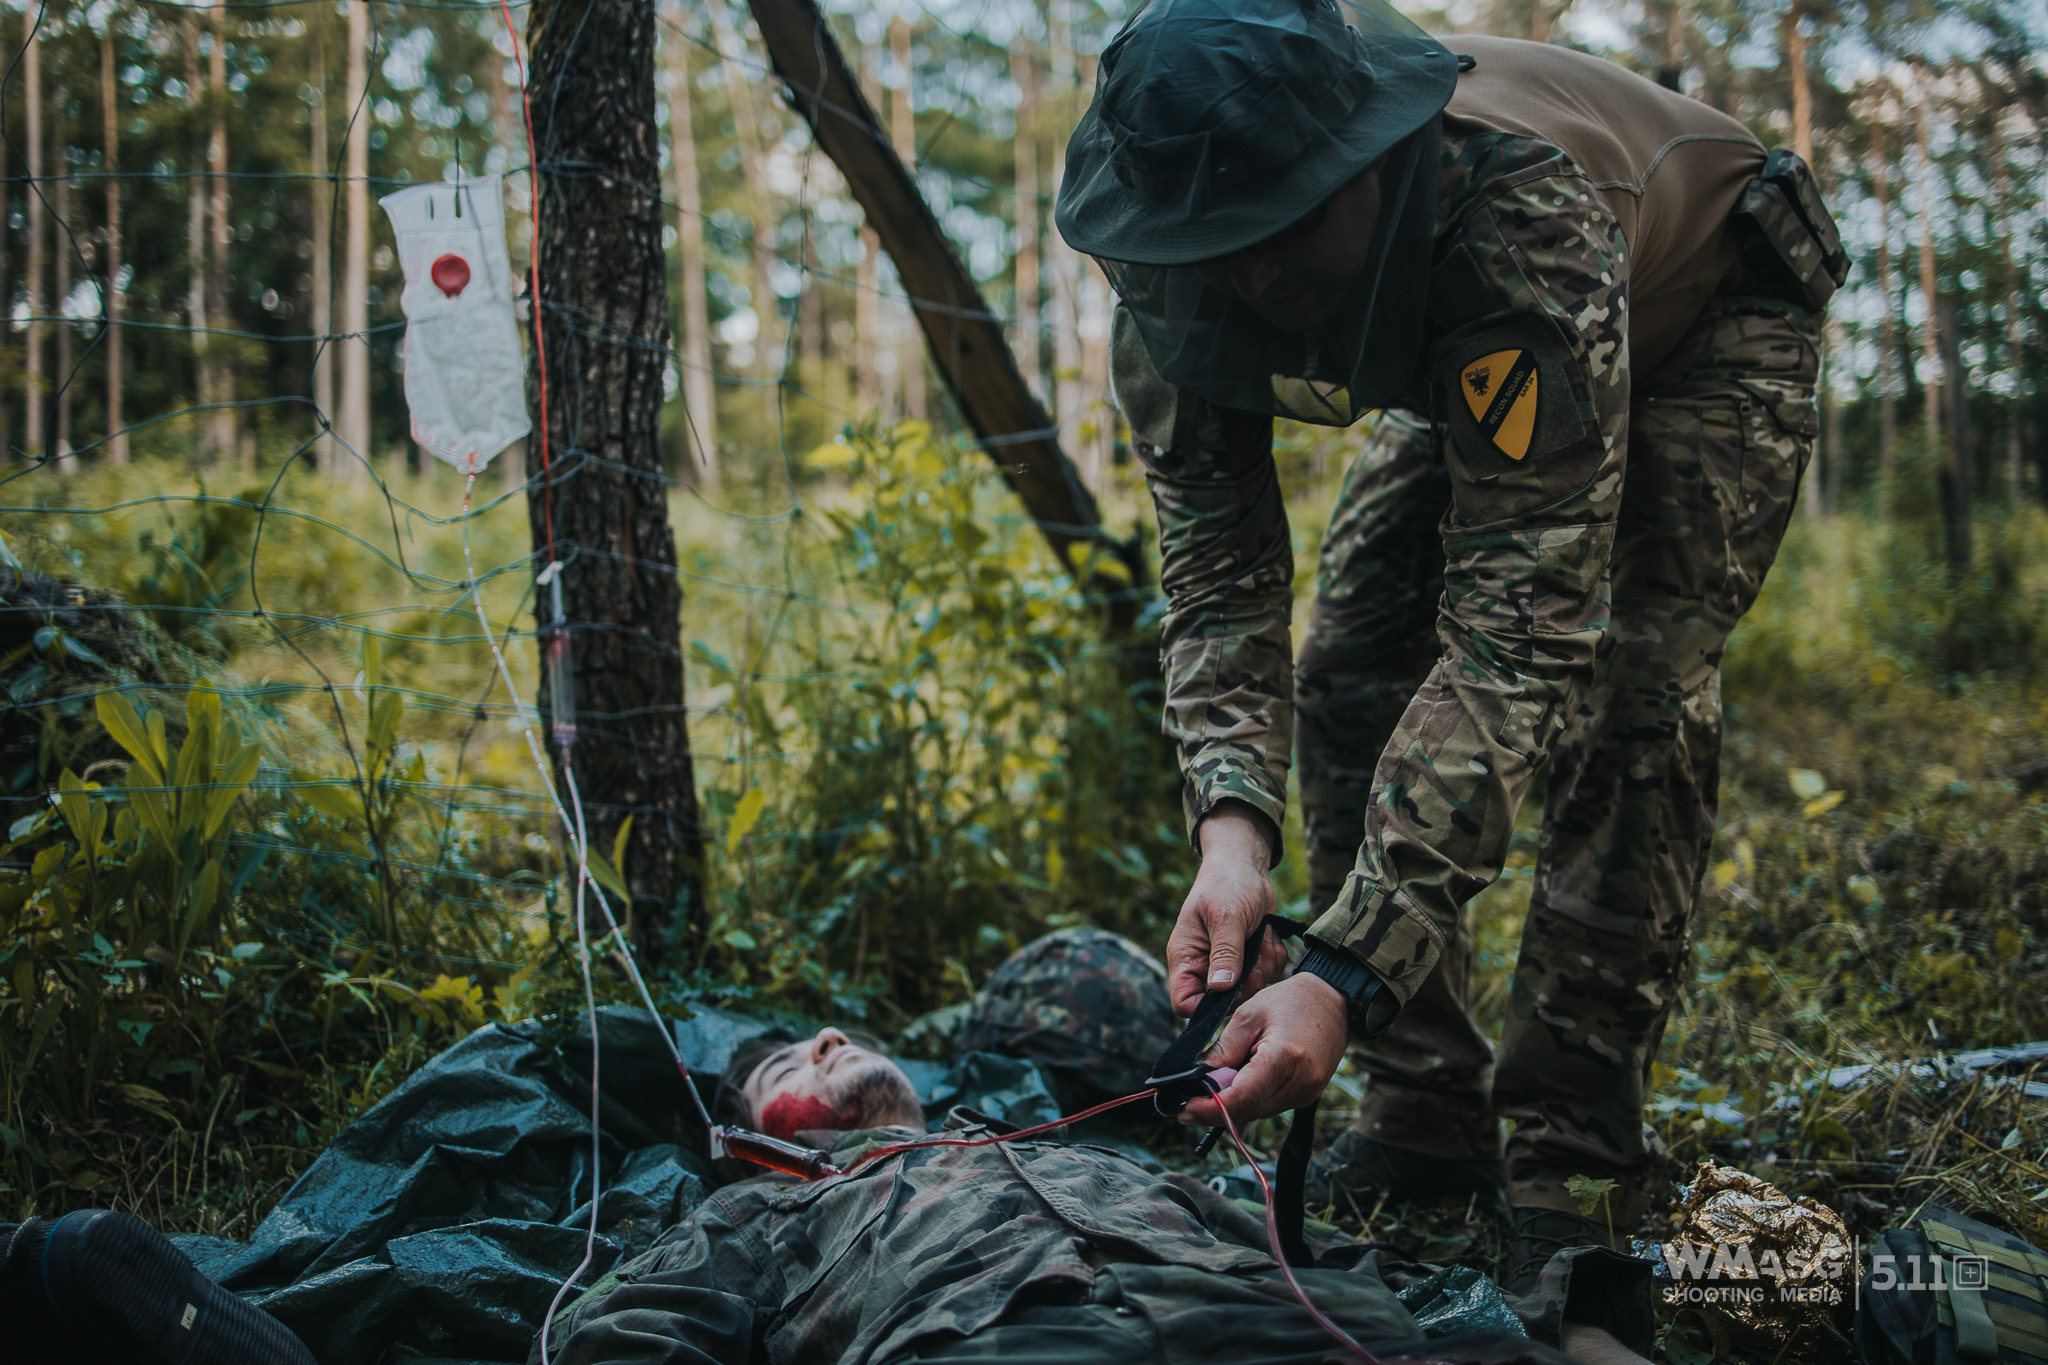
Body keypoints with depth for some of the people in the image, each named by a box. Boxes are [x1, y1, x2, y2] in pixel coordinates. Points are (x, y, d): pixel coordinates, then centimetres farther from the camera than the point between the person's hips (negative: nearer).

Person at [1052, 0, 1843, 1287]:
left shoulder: (1527, 227, -47)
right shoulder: (1173, 270, -30)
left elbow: (1517, 634, -49)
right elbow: (1216, 562, -26)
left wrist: (1346, 969, -55)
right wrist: (1232, 825, -44)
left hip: (1706, 327, -5)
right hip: (1465, 363, 5)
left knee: (1624, 695, -23)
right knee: (1349, 680, -8)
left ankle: (1577, 1159, -13)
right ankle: (1429, 1112, 3)